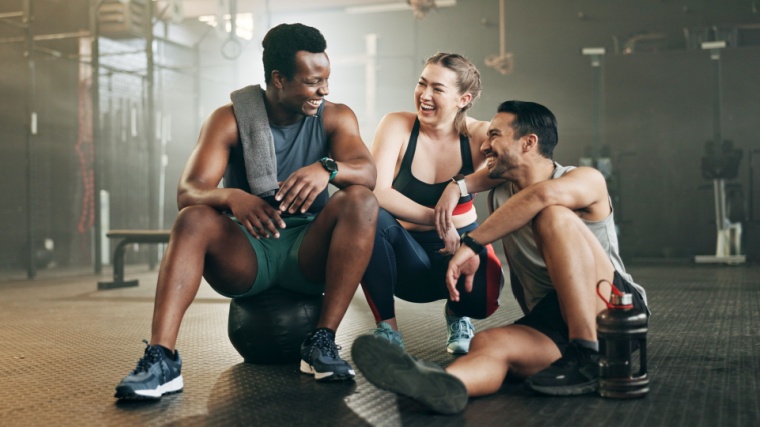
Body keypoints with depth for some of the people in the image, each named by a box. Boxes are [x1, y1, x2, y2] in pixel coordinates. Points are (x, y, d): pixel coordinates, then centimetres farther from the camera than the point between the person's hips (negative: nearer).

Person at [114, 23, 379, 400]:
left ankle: (323, 341, -26)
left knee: (360, 200, -26)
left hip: (308, 255, 1)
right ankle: (161, 358, -38)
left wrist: (326, 168, -42)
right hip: (245, 256, 0)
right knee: (193, 219, -29)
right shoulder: (230, 120, -4)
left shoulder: (336, 117, 0)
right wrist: (232, 197, -40)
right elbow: (188, 192, -17)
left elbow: (367, 171, -19)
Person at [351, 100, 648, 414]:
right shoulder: (500, 198, 14)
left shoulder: (587, 180, -7)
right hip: (553, 325, 4)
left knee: (554, 216, -25)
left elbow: (544, 194, -27)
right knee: (488, 343, -28)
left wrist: (471, 245, -28)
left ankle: (589, 358, -31)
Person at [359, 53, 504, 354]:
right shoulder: (397, 126, -11)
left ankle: (456, 313, 10)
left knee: (484, 297, -33)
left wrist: (460, 185, -41)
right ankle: (386, 327, -15)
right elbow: (377, 192, -24)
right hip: (408, 254, -1)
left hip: (461, 244, 1)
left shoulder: (479, 135, -8)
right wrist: (438, 220, -32)